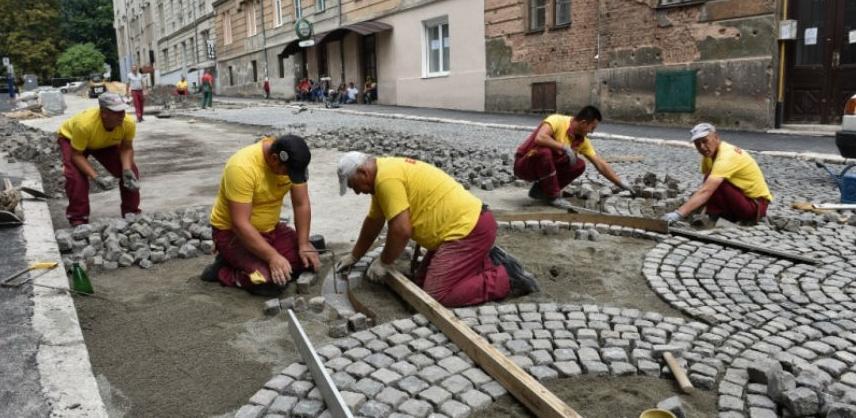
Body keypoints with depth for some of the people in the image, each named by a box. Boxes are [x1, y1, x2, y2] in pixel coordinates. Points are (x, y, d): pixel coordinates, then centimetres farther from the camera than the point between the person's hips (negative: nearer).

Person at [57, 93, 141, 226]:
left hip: (106, 142, 4)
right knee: (76, 176, -25)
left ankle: (131, 213, 8)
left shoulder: (128, 123, -33)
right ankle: (78, 220, -7)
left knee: (130, 172, -9)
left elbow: (126, 148, -15)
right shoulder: (84, 124, -43)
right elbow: (76, 155, -31)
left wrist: (127, 170, -31)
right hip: (70, 137, -3)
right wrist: (96, 177, -41)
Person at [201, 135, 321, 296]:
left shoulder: (292, 162, -11)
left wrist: (304, 245, -14)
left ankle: (244, 262, 9)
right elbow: (240, 224, -31)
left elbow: (302, 204, -5)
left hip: (270, 228, 7)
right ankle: (222, 270, 2)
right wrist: (272, 256, -34)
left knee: (309, 261, -6)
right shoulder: (242, 167, -31)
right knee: (271, 283, -25)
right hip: (232, 232, -7)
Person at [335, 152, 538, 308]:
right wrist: (353, 257, 36)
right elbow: (373, 222, 28)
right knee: (423, 282, 13)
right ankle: (489, 261, 16)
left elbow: (401, 230, -21)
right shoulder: (385, 171, 16)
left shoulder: (387, 178, -16)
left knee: (436, 295, -13)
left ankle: (506, 277, -4)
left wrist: (384, 263, -4)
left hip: (469, 229, -11)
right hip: (467, 226, 11)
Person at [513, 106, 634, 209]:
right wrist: (565, 147, -31)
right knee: (545, 151, -37)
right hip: (524, 165, -6)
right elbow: (539, 138, -39)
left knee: (579, 165, -9)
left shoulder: (583, 140, -1)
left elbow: (601, 164, 2)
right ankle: (553, 196, -19)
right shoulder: (557, 120, -21)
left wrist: (621, 185, -1)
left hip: (545, 166, 7)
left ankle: (541, 190, 2)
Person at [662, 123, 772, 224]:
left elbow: (706, 191, -39)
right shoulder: (710, 154, 0)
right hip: (743, 196, 9)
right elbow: (706, 188, 3)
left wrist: (678, 214, -46)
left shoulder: (727, 156, -28)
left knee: (713, 184, -28)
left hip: (756, 204, -9)